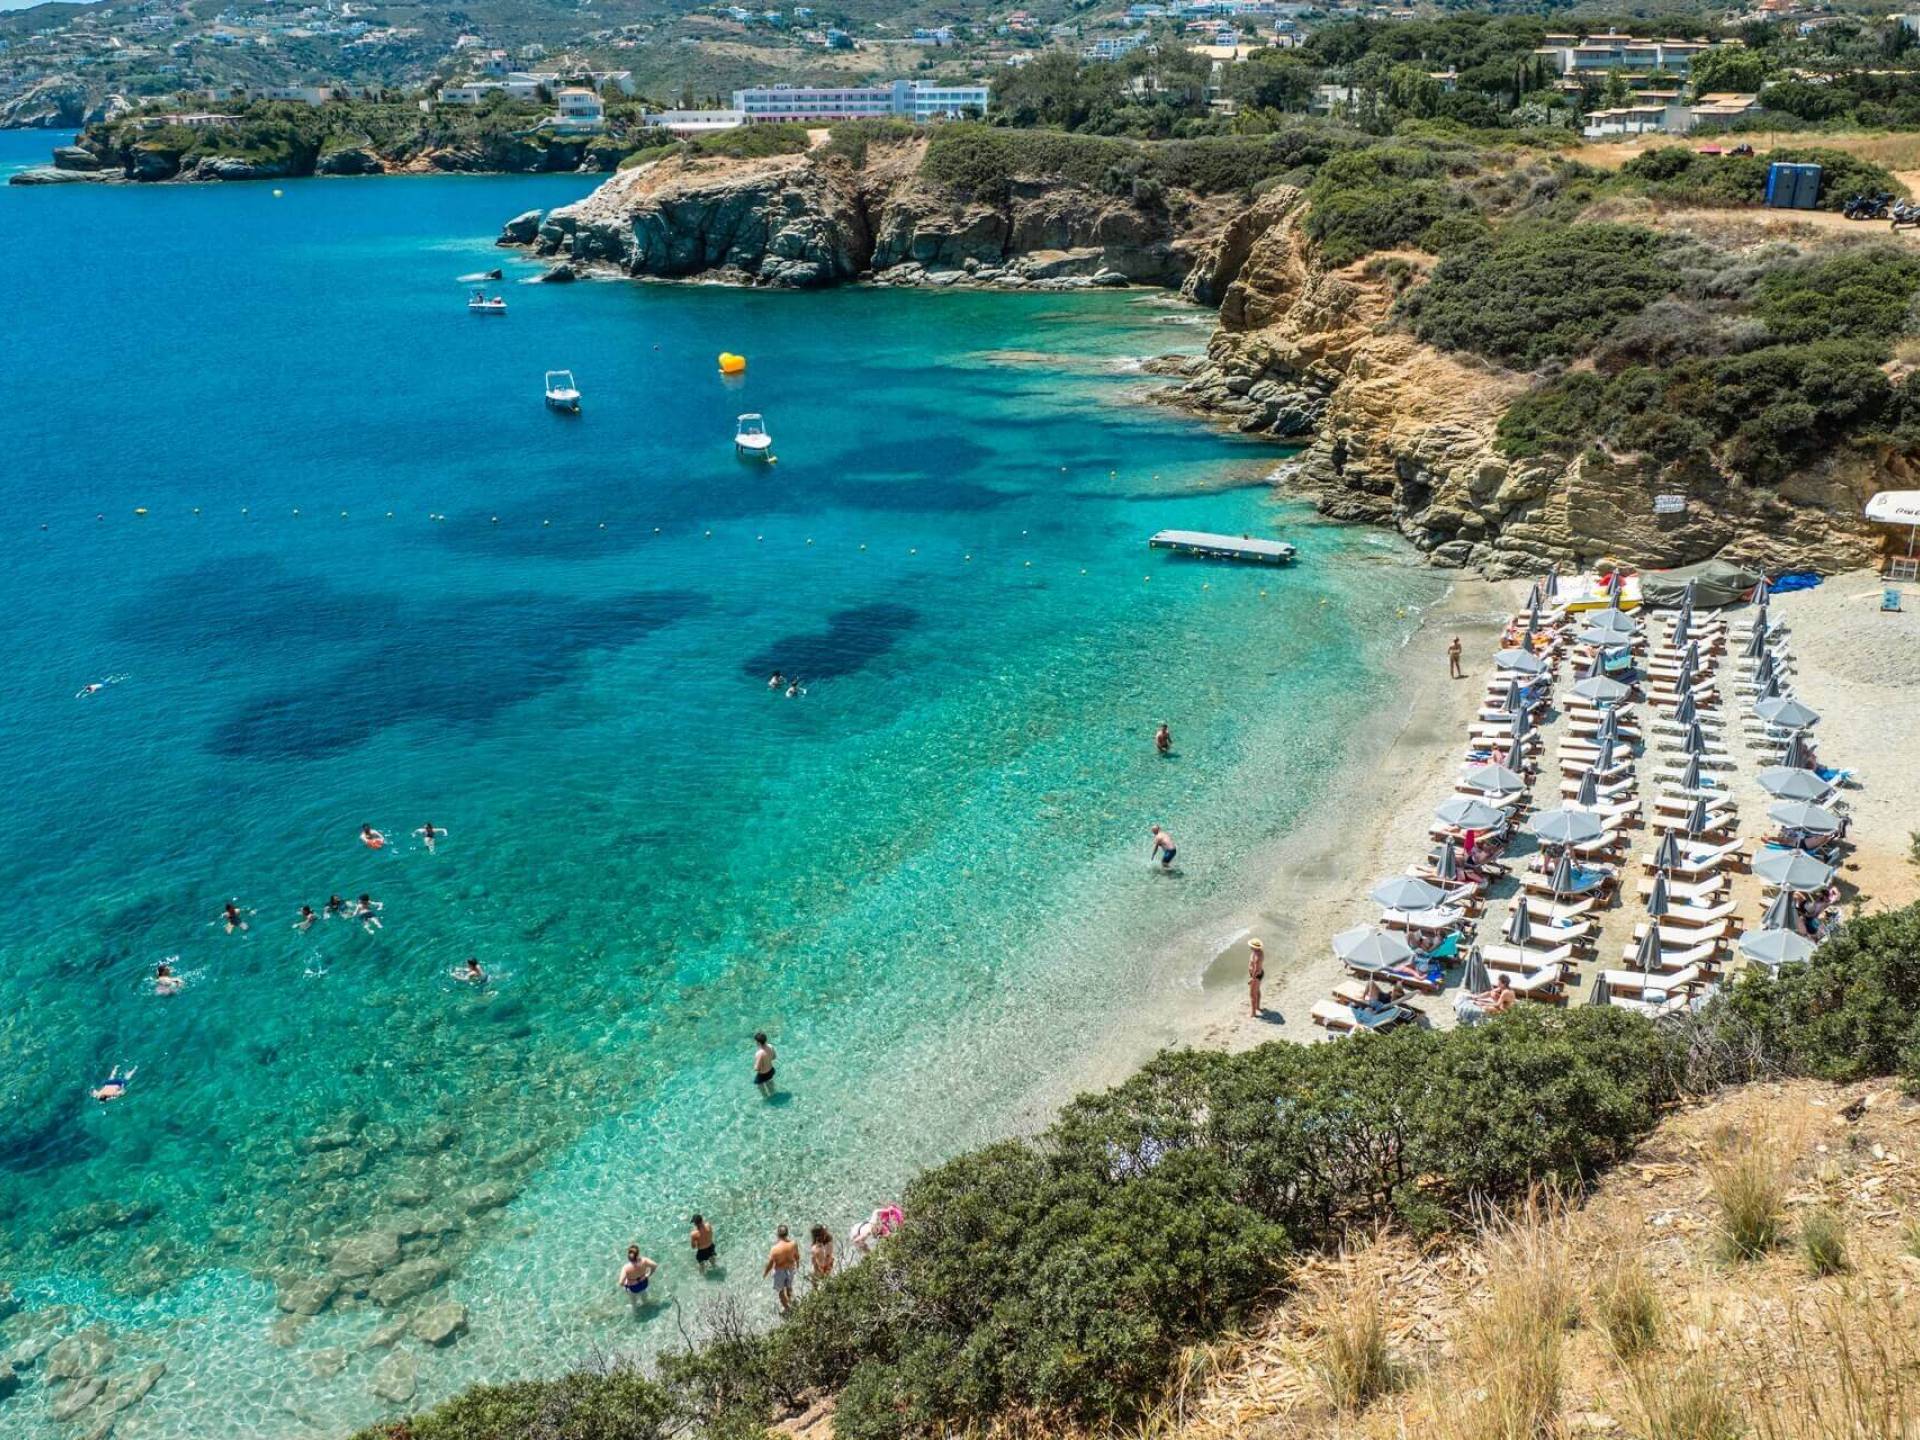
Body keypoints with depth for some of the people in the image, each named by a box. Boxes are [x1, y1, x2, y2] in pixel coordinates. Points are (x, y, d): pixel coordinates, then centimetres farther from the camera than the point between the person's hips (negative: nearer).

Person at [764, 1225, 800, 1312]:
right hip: (790, 1268, 4)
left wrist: (765, 1273, -1)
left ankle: (786, 1308, 40)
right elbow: (797, 1256, -3)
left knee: (780, 1290, 24)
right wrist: (797, 1263, 20)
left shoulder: (775, 1249, -35)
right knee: (789, 1287, 31)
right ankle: (791, 1303, 53)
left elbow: (770, 1263, -21)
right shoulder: (793, 1244, -23)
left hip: (780, 1271, -4)